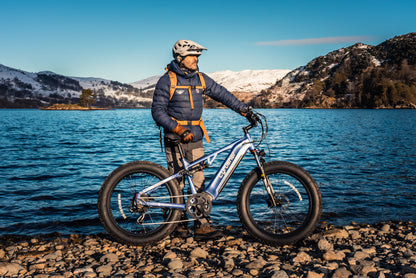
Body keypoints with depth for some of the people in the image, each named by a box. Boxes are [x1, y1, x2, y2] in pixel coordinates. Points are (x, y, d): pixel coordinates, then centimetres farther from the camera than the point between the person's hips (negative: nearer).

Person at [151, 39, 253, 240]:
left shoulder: (200, 79, 9)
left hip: (195, 139, 4)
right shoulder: (167, 81, -5)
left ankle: (202, 226, -1)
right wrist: (179, 129, -22)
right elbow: (158, 111, -11)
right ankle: (179, 222, 19)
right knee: (177, 183, 3)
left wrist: (245, 111, 7)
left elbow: (222, 94, 13)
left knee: (199, 181, -2)